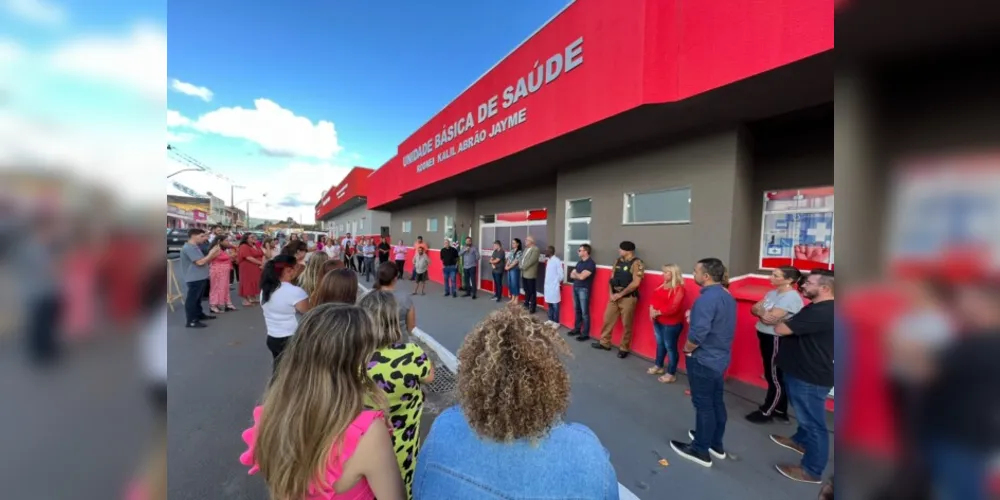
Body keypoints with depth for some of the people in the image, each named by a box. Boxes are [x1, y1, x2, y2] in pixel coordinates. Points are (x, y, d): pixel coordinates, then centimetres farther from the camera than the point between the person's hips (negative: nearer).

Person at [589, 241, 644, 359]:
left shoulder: (637, 263, -13)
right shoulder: (618, 261, 8)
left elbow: (635, 283, -19)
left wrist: (620, 294, -13)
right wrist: (611, 294, -1)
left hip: (628, 298, -7)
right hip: (615, 296, 7)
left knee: (626, 324, 4)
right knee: (607, 319, 12)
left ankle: (624, 348, 20)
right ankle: (604, 343, 28)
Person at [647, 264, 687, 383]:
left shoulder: (679, 289, -16)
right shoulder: (663, 286, 9)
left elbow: (673, 308, -23)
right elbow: (654, 298, 10)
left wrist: (657, 312, -17)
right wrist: (652, 309, -9)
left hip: (671, 323, -8)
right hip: (658, 321, 8)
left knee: (670, 347, 1)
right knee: (660, 344, 19)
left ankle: (671, 374, 13)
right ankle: (658, 366, 35)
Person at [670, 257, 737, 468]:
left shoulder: (706, 299, -26)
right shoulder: (727, 296, 6)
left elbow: (697, 334, -31)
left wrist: (686, 349, -14)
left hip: (703, 360, -9)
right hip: (720, 358, 9)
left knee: (703, 405, 4)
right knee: (716, 402, 20)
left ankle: (701, 450, 19)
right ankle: (716, 444, 35)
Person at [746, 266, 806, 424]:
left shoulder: (791, 297, -19)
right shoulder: (772, 293, 8)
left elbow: (771, 319, -25)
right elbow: (754, 308, 5)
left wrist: (760, 311, -8)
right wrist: (763, 312, -15)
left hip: (777, 340, -9)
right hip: (766, 337, 9)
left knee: (775, 378, 5)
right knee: (777, 377, 18)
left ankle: (766, 413, 16)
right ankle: (780, 411, 30)